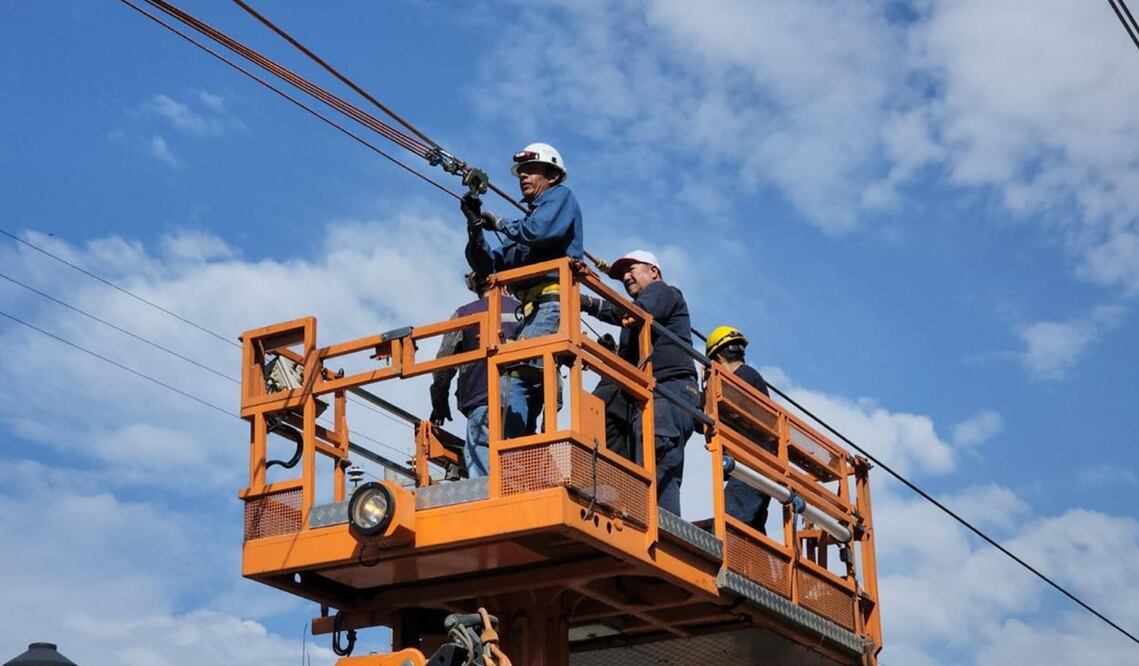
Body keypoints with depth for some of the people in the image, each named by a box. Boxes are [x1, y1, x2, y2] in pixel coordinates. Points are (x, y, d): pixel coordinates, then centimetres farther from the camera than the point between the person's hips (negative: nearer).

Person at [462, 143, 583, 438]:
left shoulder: (561, 197, 10)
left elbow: (536, 233, -12)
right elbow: (486, 263, 20)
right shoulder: (530, 217, 31)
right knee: (526, 382, -1)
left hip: (552, 304, -9)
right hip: (532, 310, 9)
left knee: (515, 376, -23)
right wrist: (477, 225, 4)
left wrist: (499, 225, 4)